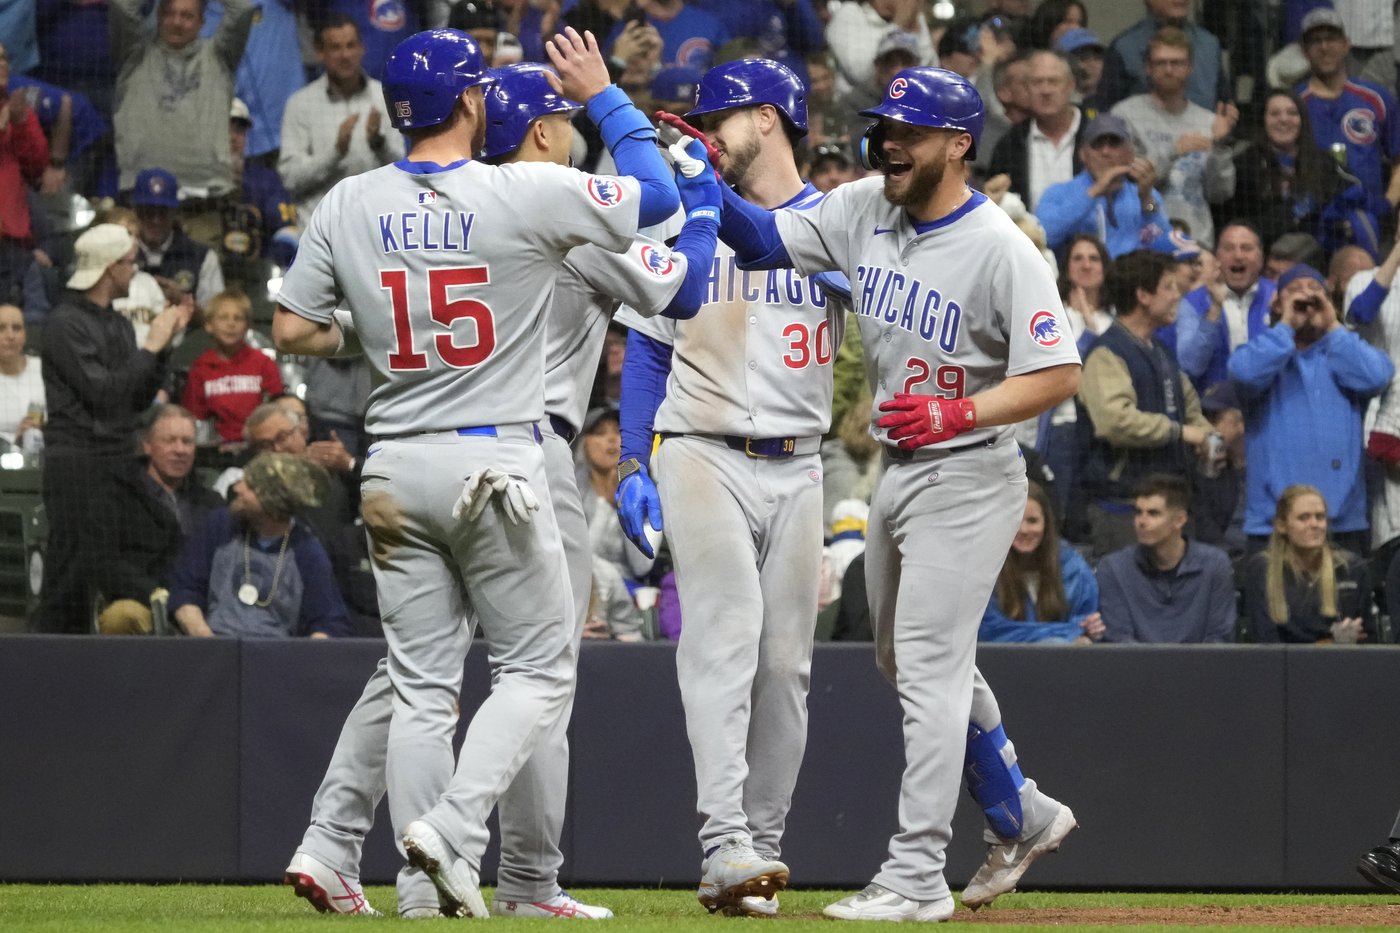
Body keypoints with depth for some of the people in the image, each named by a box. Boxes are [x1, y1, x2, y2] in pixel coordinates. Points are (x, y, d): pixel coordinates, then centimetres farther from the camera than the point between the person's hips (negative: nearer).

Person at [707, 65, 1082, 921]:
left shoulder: (1001, 250, -19)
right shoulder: (863, 214, 1)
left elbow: (1059, 375, -20)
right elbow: (765, 240, 0)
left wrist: (958, 414, -31)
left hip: (968, 477, -9)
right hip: (899, 472, 9)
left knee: (930, 668, -10)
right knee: (908, 661, 20)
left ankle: (916, 878, -9)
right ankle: (1022, 819, 36)